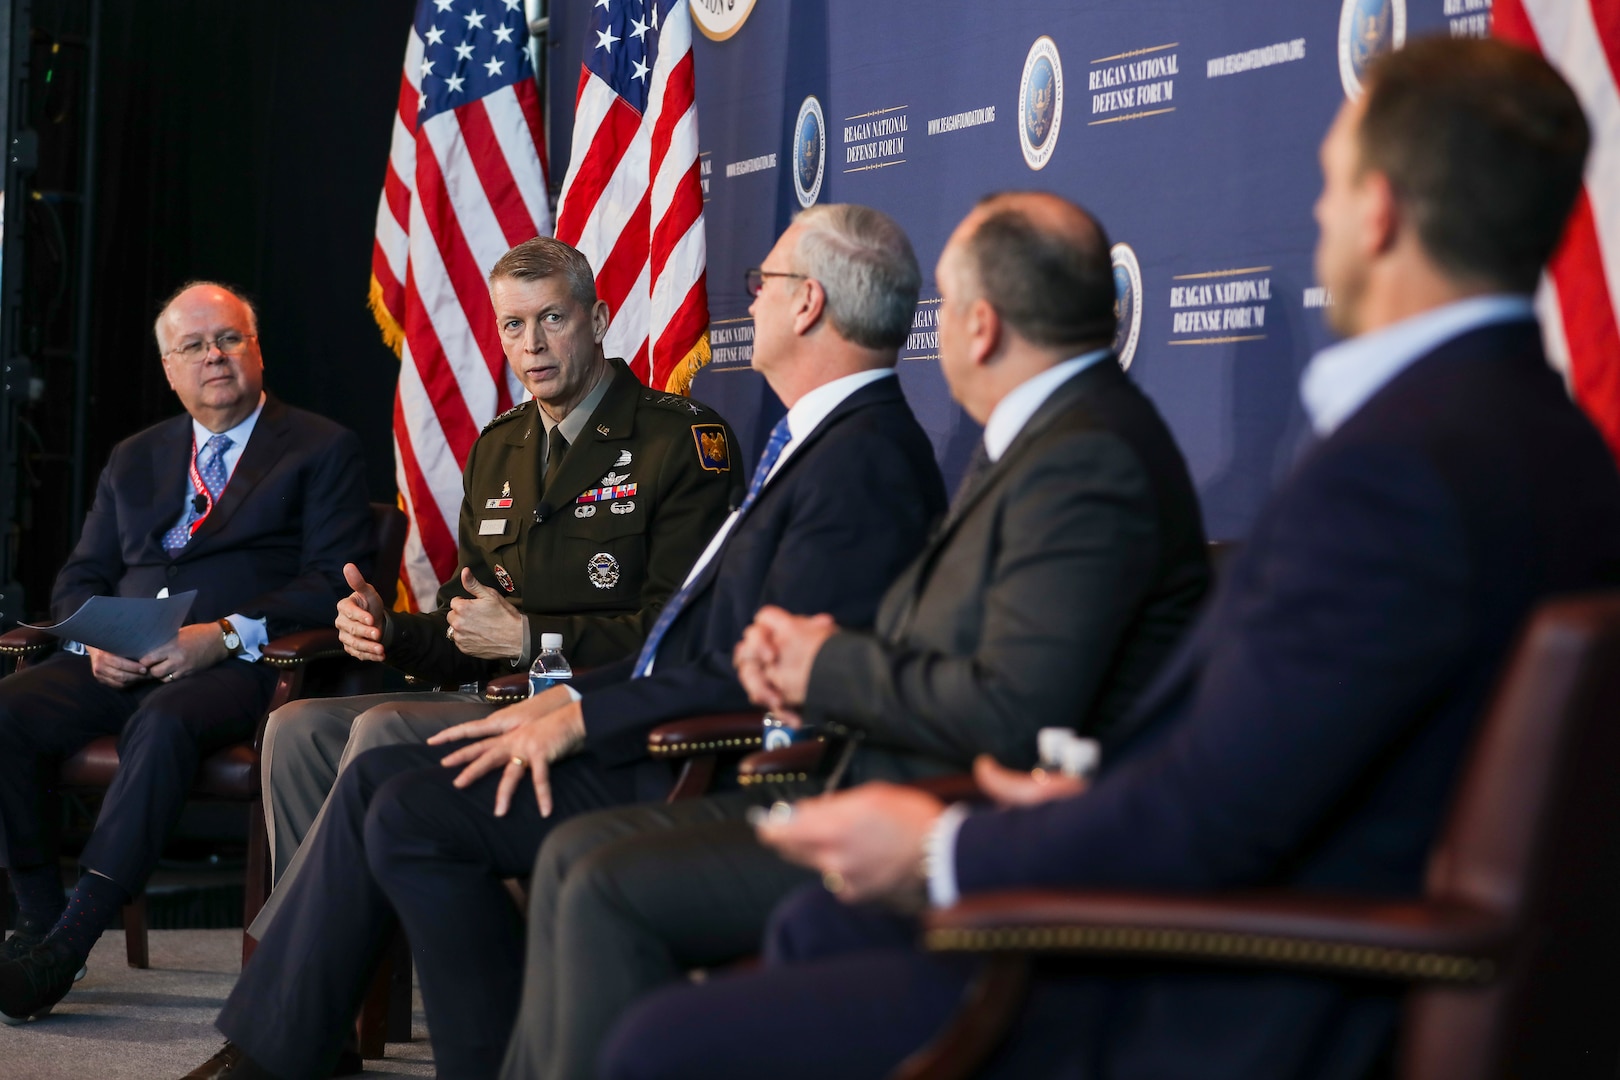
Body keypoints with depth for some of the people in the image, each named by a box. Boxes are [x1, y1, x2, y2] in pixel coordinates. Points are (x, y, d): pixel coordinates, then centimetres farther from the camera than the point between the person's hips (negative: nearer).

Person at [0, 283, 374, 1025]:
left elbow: (337, 582, -4)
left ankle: (66, 947, -36)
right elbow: (78, 579, 21)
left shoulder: (323, 450, 8)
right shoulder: (134, 460, 24)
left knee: (163, 721, -38)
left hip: (243, 664, -5)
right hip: (121, 664, 5)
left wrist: (225, 634, -17)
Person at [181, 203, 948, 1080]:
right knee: (379, 778, 5)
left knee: (413, 815, -17)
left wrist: (584, 719, -14)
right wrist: (569, 698, 6)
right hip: (670, 745, 11)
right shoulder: (813, 443, 17)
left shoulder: (866, 459, -17)